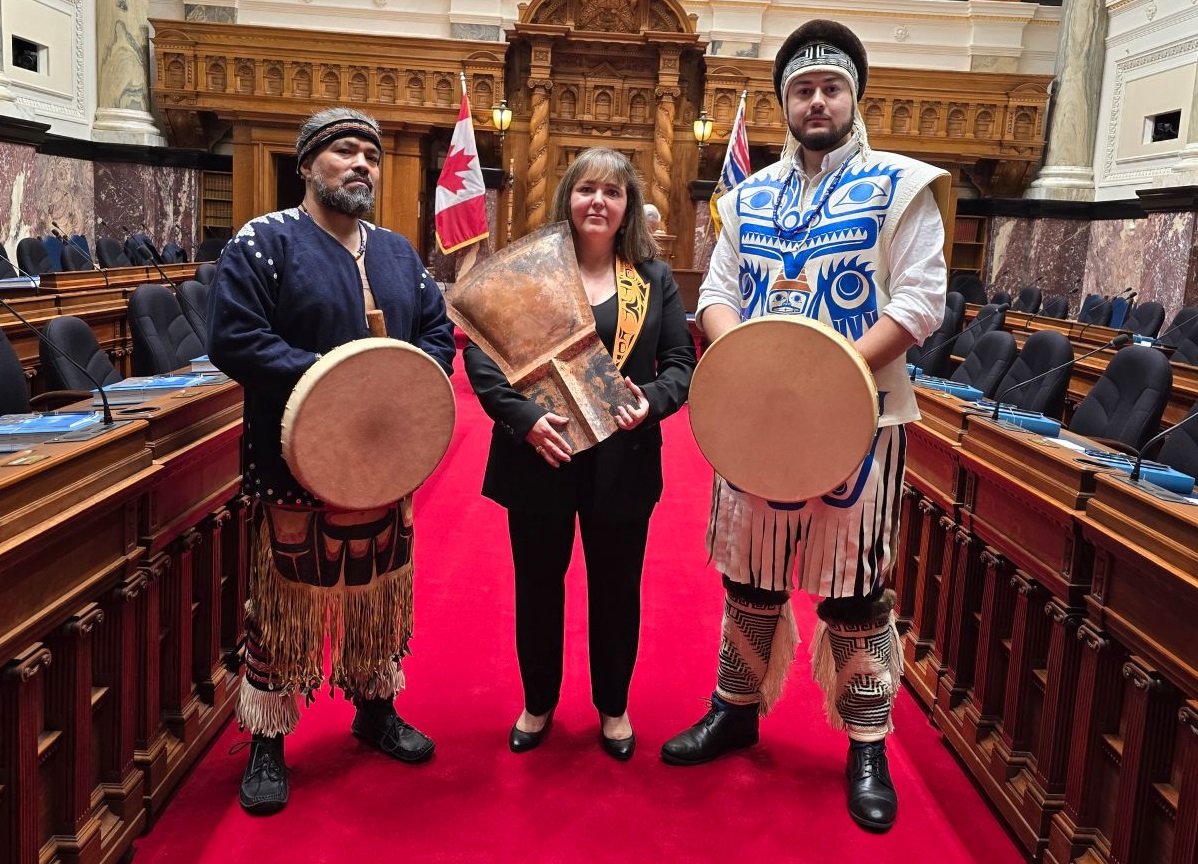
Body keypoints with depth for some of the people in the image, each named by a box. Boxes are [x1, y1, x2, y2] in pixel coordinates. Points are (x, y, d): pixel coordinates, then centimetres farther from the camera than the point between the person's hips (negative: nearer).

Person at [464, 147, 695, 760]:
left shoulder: (655, 279, 6)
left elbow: (681, 360, 5)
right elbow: (480, 352, -6)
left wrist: (652, 402, -16)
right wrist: (524, 417, -20)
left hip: (623, 460, 1)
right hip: (538, 455, -1)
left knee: (617, 588, 13)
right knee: (538, 584, 13)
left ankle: (613, 708, 33)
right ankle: (538, 704, 34)